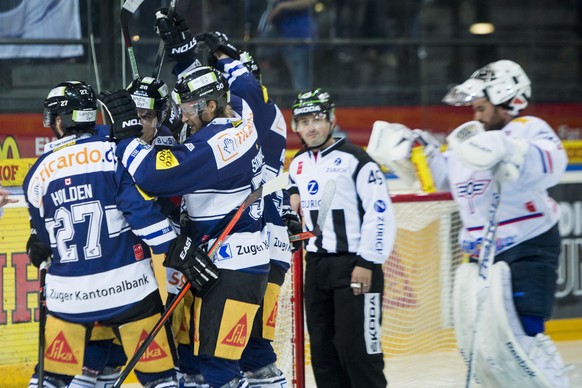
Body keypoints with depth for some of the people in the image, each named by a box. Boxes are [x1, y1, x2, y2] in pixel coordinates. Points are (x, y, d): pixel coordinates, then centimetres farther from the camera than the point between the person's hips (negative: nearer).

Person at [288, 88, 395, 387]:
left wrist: (367, 262, -18)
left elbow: (381, 211, -15)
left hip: (354, 265, -7)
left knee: (356, 346, -12)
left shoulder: (354, 159, -10)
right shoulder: (298, 164, 13)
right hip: (316, 265, 7)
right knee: (323, 348, 8)